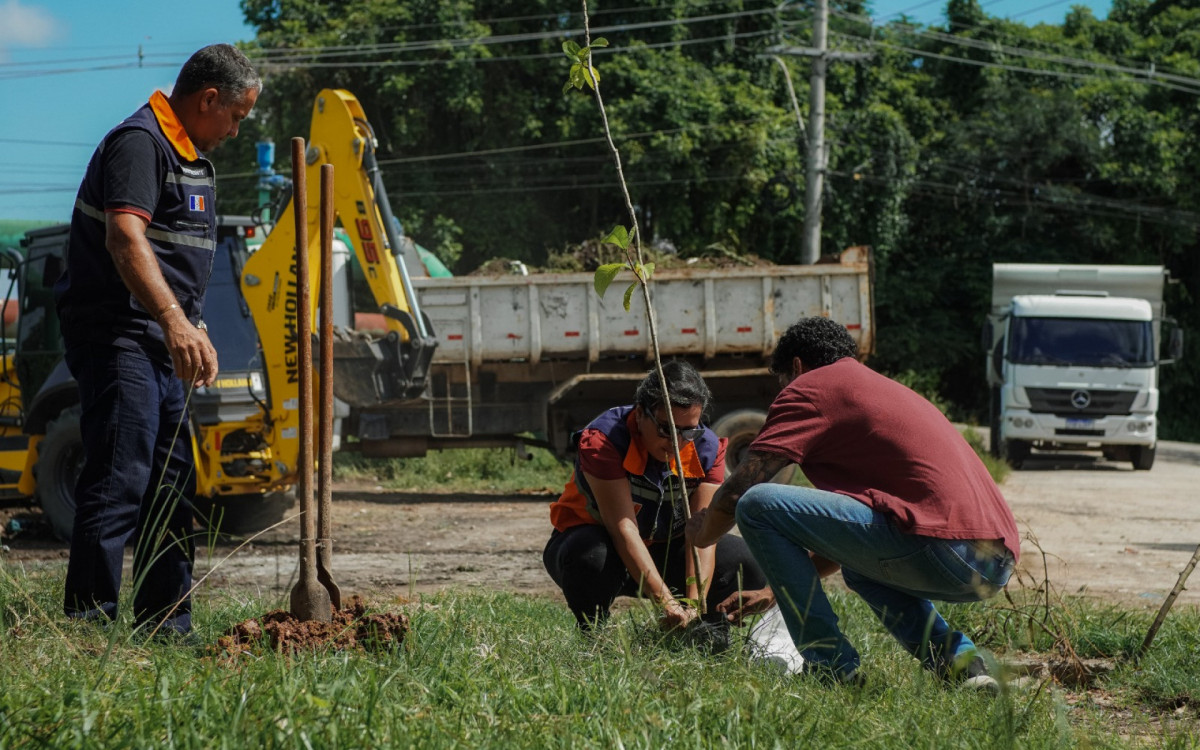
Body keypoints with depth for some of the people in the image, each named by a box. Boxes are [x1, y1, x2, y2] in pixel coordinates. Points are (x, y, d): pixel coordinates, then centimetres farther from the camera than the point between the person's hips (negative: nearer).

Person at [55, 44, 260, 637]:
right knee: (119, 479, -15)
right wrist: (175, 320, -37)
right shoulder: (139, 142, -13)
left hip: (160, 344, 11)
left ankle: (166, 625, 19)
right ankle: (87, 622, -16)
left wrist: (191, 328, 29)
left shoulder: (190, 156, 20)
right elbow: (125, 238, -28)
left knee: (171, 488, 12)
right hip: (117, 337, -11)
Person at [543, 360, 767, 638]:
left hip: (664, 550, 4)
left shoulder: (707, 447, -15)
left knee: (748, 561, -19)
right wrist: (667, 603, -43)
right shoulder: (603, 439, -28)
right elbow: (624, 528, -35)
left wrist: (695, 605, -38)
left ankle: (709, 638, 7)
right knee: (589, 555, -40)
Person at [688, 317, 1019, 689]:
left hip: (941, 548, -9)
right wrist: (783, 587, 45)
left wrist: (704, 530, 23)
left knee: (758, 505, -5)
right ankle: (955, 656, 15)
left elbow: (737, 493, 2)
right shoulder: (884, 388, 33)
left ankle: (831, 663, -4)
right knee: (856, 563, 39)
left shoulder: (809, 386, 6)